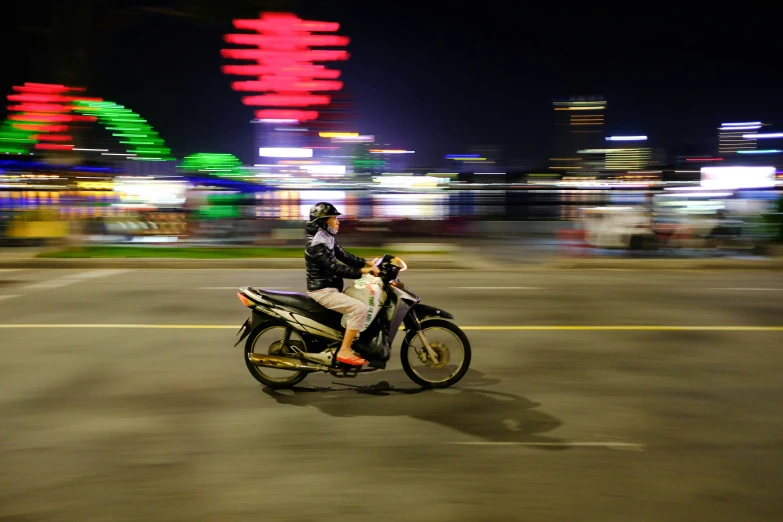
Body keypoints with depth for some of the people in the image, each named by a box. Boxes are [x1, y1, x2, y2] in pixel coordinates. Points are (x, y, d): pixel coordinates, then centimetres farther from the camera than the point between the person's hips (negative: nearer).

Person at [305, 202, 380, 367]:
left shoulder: (327, 238, 11)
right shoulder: (317, 244, -20)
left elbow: (344, 256, 10)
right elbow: (335, 268, -28)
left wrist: (368, 263, 0)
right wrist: (362, 271, -30)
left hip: (330, 288, 10)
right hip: (322, 291, -10)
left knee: (363, 303, 17)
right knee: (360, 309, -22)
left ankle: (351, 343, 19)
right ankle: (344, 352, -17)